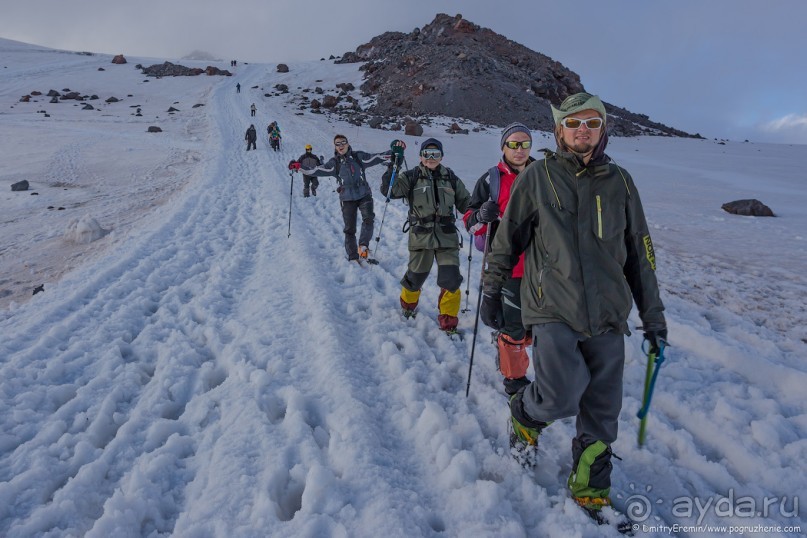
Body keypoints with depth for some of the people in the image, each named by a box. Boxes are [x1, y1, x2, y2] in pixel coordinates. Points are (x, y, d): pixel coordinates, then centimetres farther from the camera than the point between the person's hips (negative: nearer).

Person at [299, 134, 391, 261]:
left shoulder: (358, 156, 5)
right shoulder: (334, 162, 4)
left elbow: (374, 157, 2)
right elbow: (318, 170, -4)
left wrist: (392, 153, -10)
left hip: (364, 195, 0)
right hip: (347, 198, 0)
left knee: (368, 218, -25)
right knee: (349, 229, 2)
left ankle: (363, 246, -17)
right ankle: (353, 257, 11)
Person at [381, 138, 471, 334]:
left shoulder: (450, 177, 8)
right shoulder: (412, 177, 0)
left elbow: (465, 202, 15)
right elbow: (389, 190, -13)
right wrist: (394, 167, -23)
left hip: (447, 237, 2)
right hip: (421, 237, -1)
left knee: (451, 280, -7)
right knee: (415, 276, 12)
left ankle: (448, 320, 11)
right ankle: (408, 304, 45)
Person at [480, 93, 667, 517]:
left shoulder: (619, 182, 8)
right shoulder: (538, 176, 1)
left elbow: (639, 254, 13)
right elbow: (507, 238, 7)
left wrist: (653, 315, 14)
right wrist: (491, 291, 8)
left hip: (607, 316, 3)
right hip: (553, 310, -3)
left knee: (601, 415, 8)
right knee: (561, 398, -18)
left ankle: (591, 492, 30)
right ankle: (525, 415, 17)